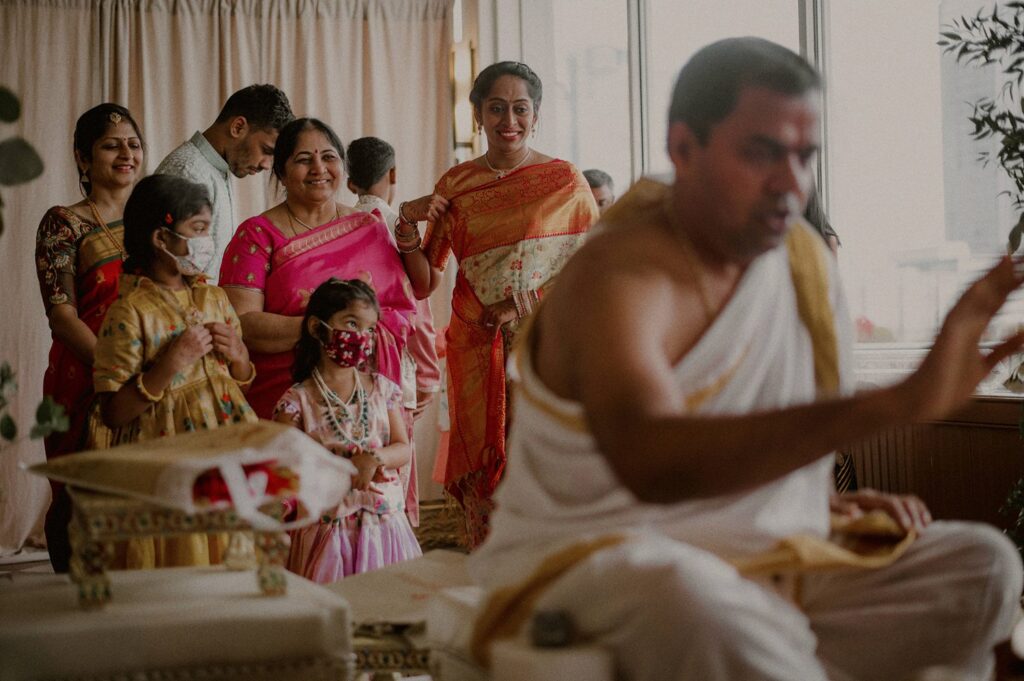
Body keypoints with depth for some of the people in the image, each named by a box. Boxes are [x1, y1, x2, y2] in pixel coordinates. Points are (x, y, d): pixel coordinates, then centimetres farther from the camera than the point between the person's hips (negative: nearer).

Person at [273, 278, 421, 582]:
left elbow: (404, 450, 5)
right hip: (327, 527, -3)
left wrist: (374, 459, -16)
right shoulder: (297, 400, -3)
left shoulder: (382, 389, 7)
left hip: (385, 522, 3)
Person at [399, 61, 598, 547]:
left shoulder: (565, 182, 3)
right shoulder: (456, 186, 9)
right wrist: (408, 226, -6)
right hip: (478, 354, 2)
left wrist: (527, 308, -10)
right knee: (485, 480, -1)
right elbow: (424, 285, 10)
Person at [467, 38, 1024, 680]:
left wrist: (826, 498, 4)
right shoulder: (619, 278, -19)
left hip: (771, 563, 8)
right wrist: (899, 402, -45)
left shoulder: (804, 257, 6)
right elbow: (649, 461, -40)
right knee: (694, 600, -40)